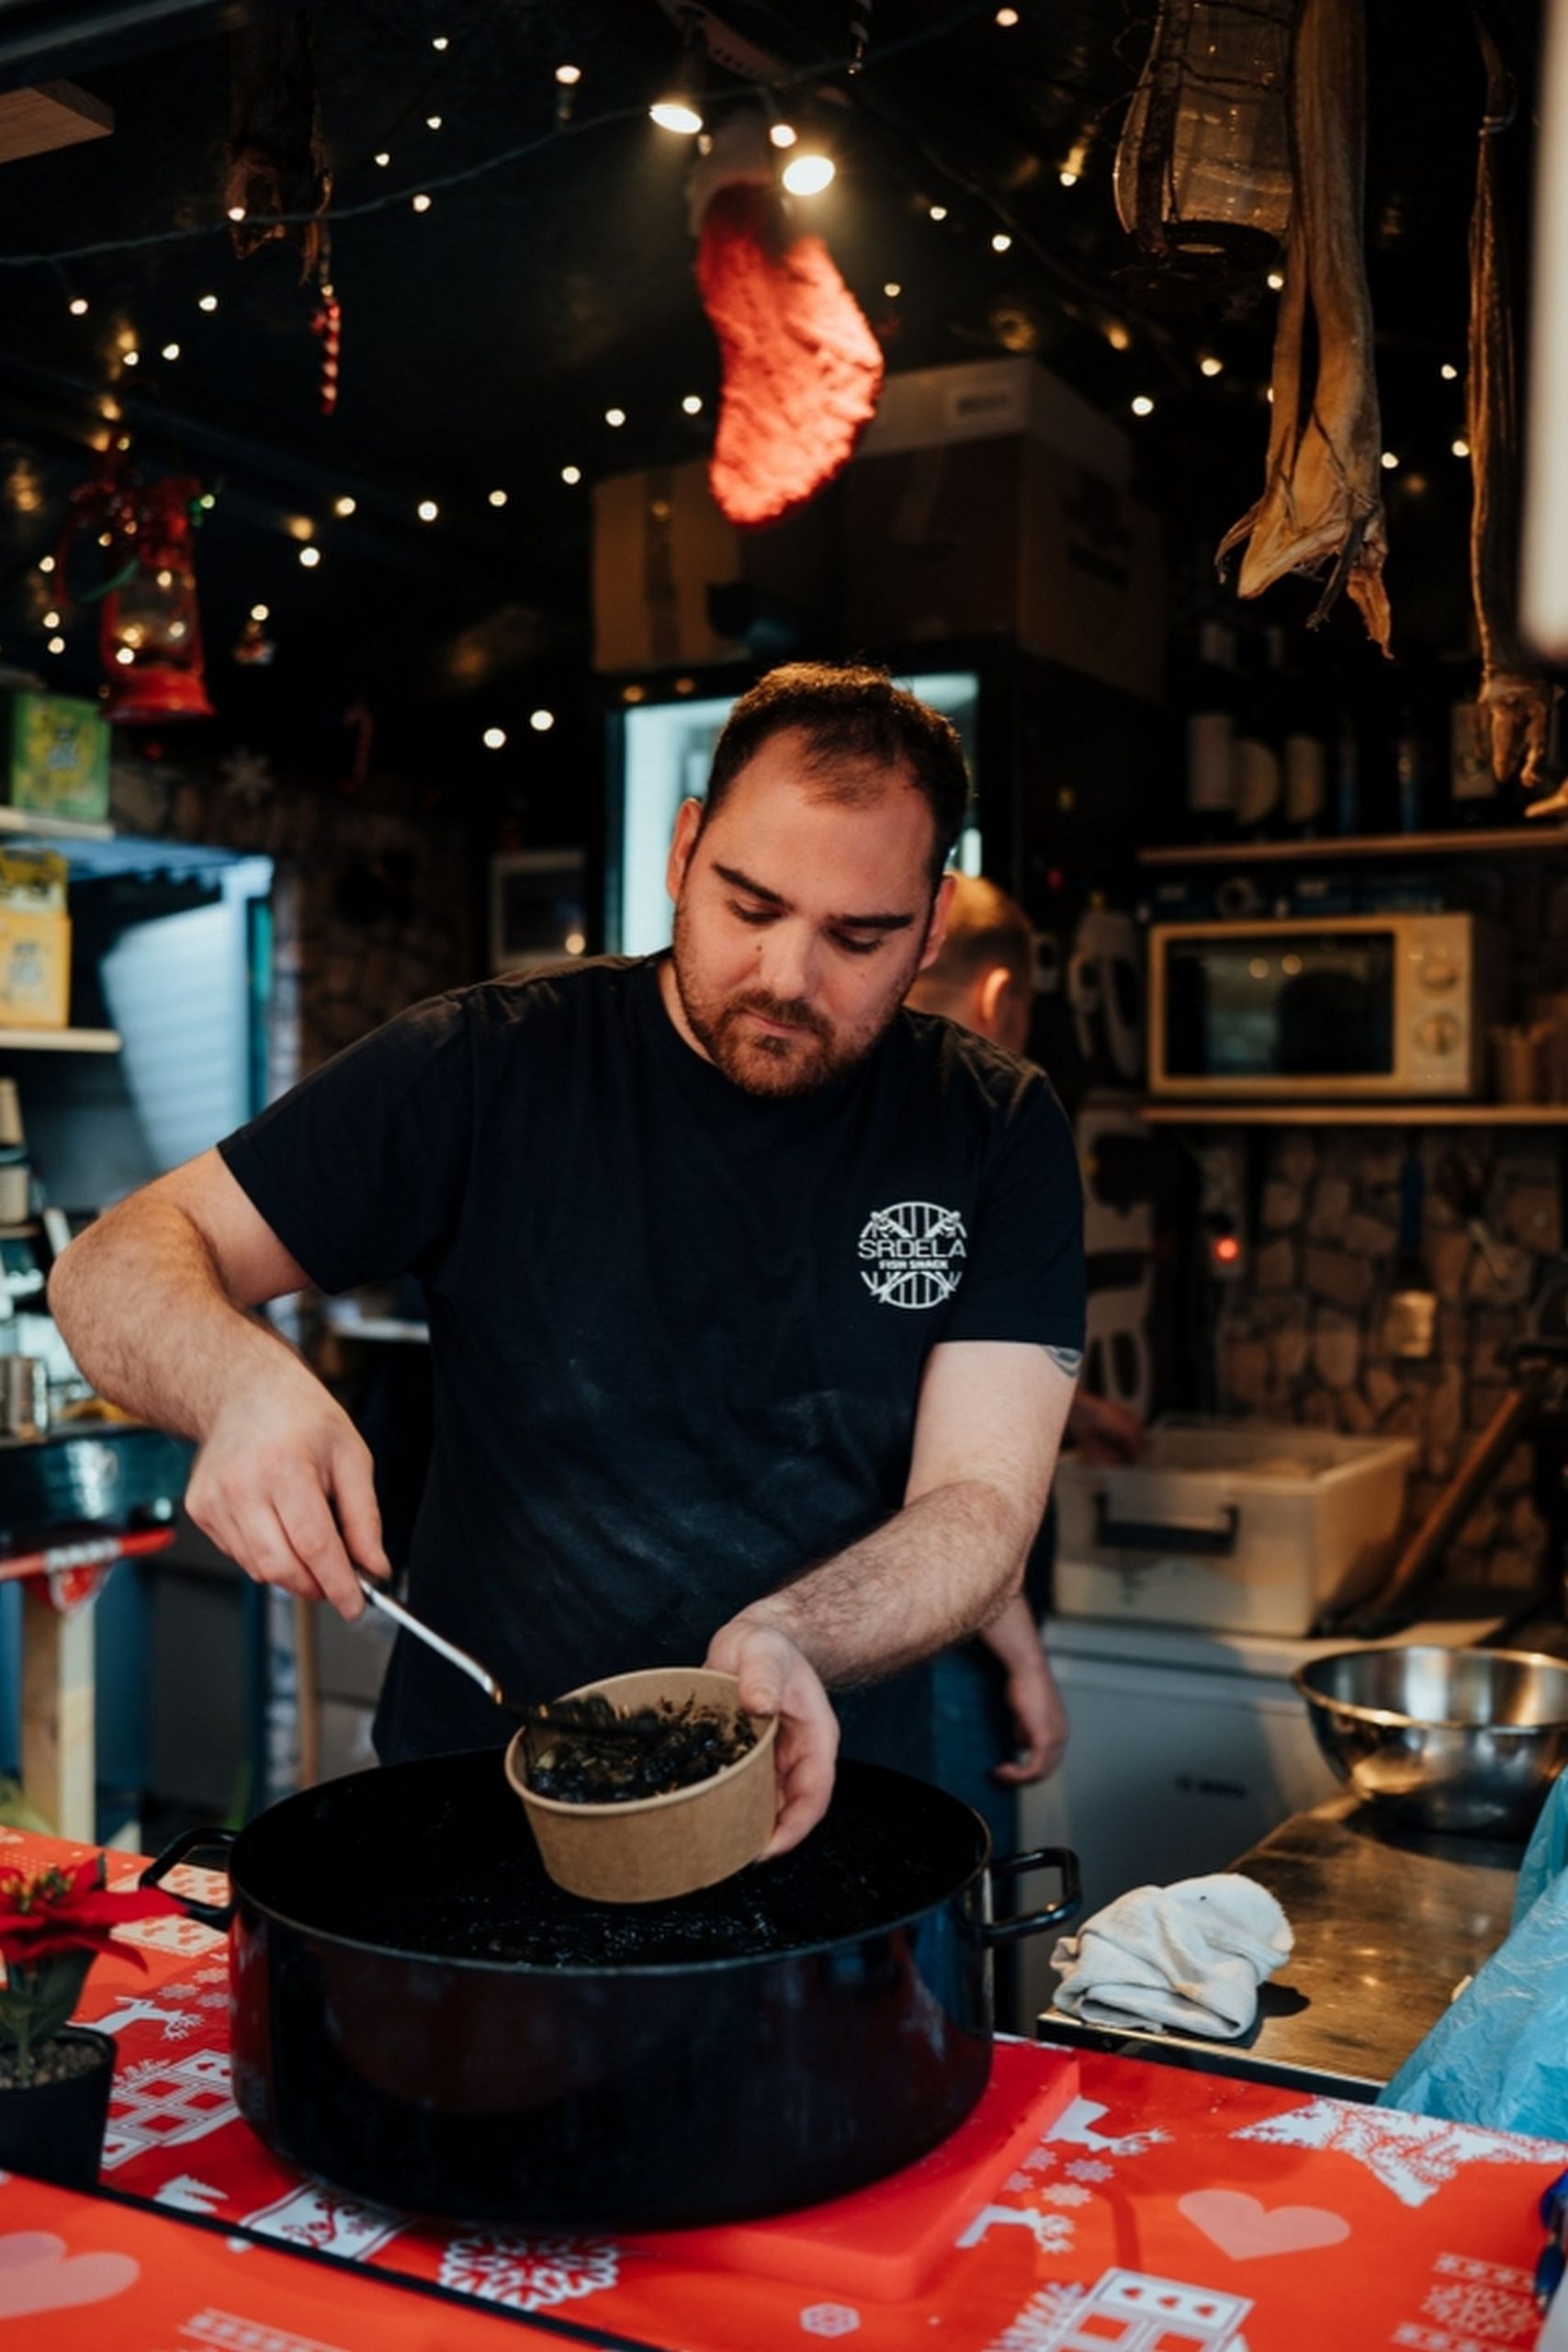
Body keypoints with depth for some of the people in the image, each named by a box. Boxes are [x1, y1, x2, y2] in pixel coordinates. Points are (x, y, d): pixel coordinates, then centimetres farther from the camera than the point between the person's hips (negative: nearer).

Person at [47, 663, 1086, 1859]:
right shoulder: (493, 1066, -2)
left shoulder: (999, 1138, 0)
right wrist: (245, 1382, -23)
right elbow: (116, 1263, 0)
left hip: (818, 1811, 1)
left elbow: (982, 1501, -6)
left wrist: (782, 1642, -26)